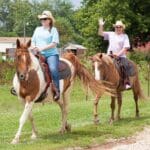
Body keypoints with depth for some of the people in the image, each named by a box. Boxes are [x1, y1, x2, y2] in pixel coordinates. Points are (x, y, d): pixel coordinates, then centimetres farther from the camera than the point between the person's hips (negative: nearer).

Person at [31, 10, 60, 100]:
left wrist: (42, 48, -16)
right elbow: (33, 41, 21)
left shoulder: (53, 30, 4)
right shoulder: (38, 29, 20)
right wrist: (33, 47, -4)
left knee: (53, 69, -31)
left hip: (51, 54, -5)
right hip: (39, 55, 5)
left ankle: (57, 91, -24)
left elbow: (54, 43, -7)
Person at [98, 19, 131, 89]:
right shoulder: (110, 34, 14)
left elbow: (126, 47, -3)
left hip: (121, 56, -3)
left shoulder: (125, 36, 6)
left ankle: (127, 83, -23)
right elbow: (100, 33, 11)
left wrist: (118, 54, -14)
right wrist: (101, 26, -4)